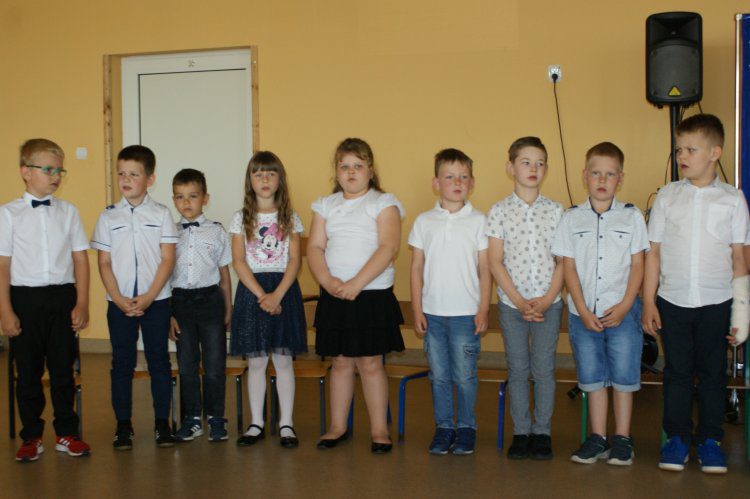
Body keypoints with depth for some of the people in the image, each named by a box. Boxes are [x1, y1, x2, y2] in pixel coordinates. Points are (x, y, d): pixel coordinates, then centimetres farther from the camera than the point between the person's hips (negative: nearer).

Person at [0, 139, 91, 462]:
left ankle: (66, 434, 23)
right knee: (28, 371, 8)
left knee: (63, 368, 10)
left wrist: (82, 304, 0)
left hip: (63, 296, 2)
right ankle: (31, 437, 22)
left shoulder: (68, 212, 5)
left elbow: (80, 259, 5)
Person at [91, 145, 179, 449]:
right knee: (122, 362, 6)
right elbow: (104, 263, 2)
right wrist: (119, 299, -9)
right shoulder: (108, 216, 3)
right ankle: (123, 425, 14)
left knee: (159, 360, 5)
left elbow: (167, 260, -4)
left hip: (156, 299, -1)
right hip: (119, 301, 1)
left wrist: (148, 297, -13)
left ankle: (162, 423, 15)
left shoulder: (161, 214, 0)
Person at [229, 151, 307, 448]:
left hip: (283, 290, 0)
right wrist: (261, 295, -13)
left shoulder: (290, 218, 4)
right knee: (256, 362, 6)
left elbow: (294, 260, -2)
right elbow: (238, 261, -3)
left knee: (283, 360, 3)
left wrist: (277, 295, -15)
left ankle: (286, 423, 11)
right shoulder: (241, 218, 4)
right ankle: (257, 424, 16)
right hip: (251, 291, 0)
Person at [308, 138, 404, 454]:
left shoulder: (383, 203, -1)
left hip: (373, 294, -3)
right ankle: (337, 426, 21)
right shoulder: (325, 205, 11)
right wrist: (328, 281, -14)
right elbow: (314, 247, 4)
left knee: (370, 362, 0)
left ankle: (379, 429, 11)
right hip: (334, 295, 4)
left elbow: (388, 247, -13)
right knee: (340, 362, 10)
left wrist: (356, 283, -20)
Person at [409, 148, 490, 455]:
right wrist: (417, 309, 2)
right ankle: (443, 427, 22)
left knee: (465, 375, 4)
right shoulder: (424, 222, 4)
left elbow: (485, 269, 2)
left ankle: (466, 427, 19)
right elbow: (417, 268, 6)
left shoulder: (478, 221, 0)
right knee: (438, 375, 9)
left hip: (466, 313, -2)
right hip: (432, 312, 2)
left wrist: (483, 310, -3)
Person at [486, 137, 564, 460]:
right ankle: (520, 431, 18)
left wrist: (547, 299, -10)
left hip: (548, 303, 1)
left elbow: (562, 261, 1)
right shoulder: (499, 211, -1)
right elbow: (495, 262, -4)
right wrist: (519, 301, -11)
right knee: (517, 370, 7)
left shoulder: (555, 210, 3)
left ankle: (542, 431, 16)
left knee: (544, 369, 4)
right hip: (511, 303, 0)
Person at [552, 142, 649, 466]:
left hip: (622, 312, -1)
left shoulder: (631, 217, 3)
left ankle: (621, 439, 15)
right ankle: (598, 437, 19)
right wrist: (583, 311, -7)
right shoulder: (572, 219, 4)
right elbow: (569, 267, 1)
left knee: (623, 375, 3)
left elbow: (637, 265, 1)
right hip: (583, 313, 1)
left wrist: (624, 306, -10)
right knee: (592, 376, 8)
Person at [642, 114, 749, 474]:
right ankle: (677, 437, 19)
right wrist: (648, 302, 1)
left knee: (712, 371, 8)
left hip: (716, 302, 0)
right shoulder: (667, 196, 2)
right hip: (672, 301, 1)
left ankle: (709, 440, 21)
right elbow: (654, 252, 3)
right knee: (677, 371, 7)